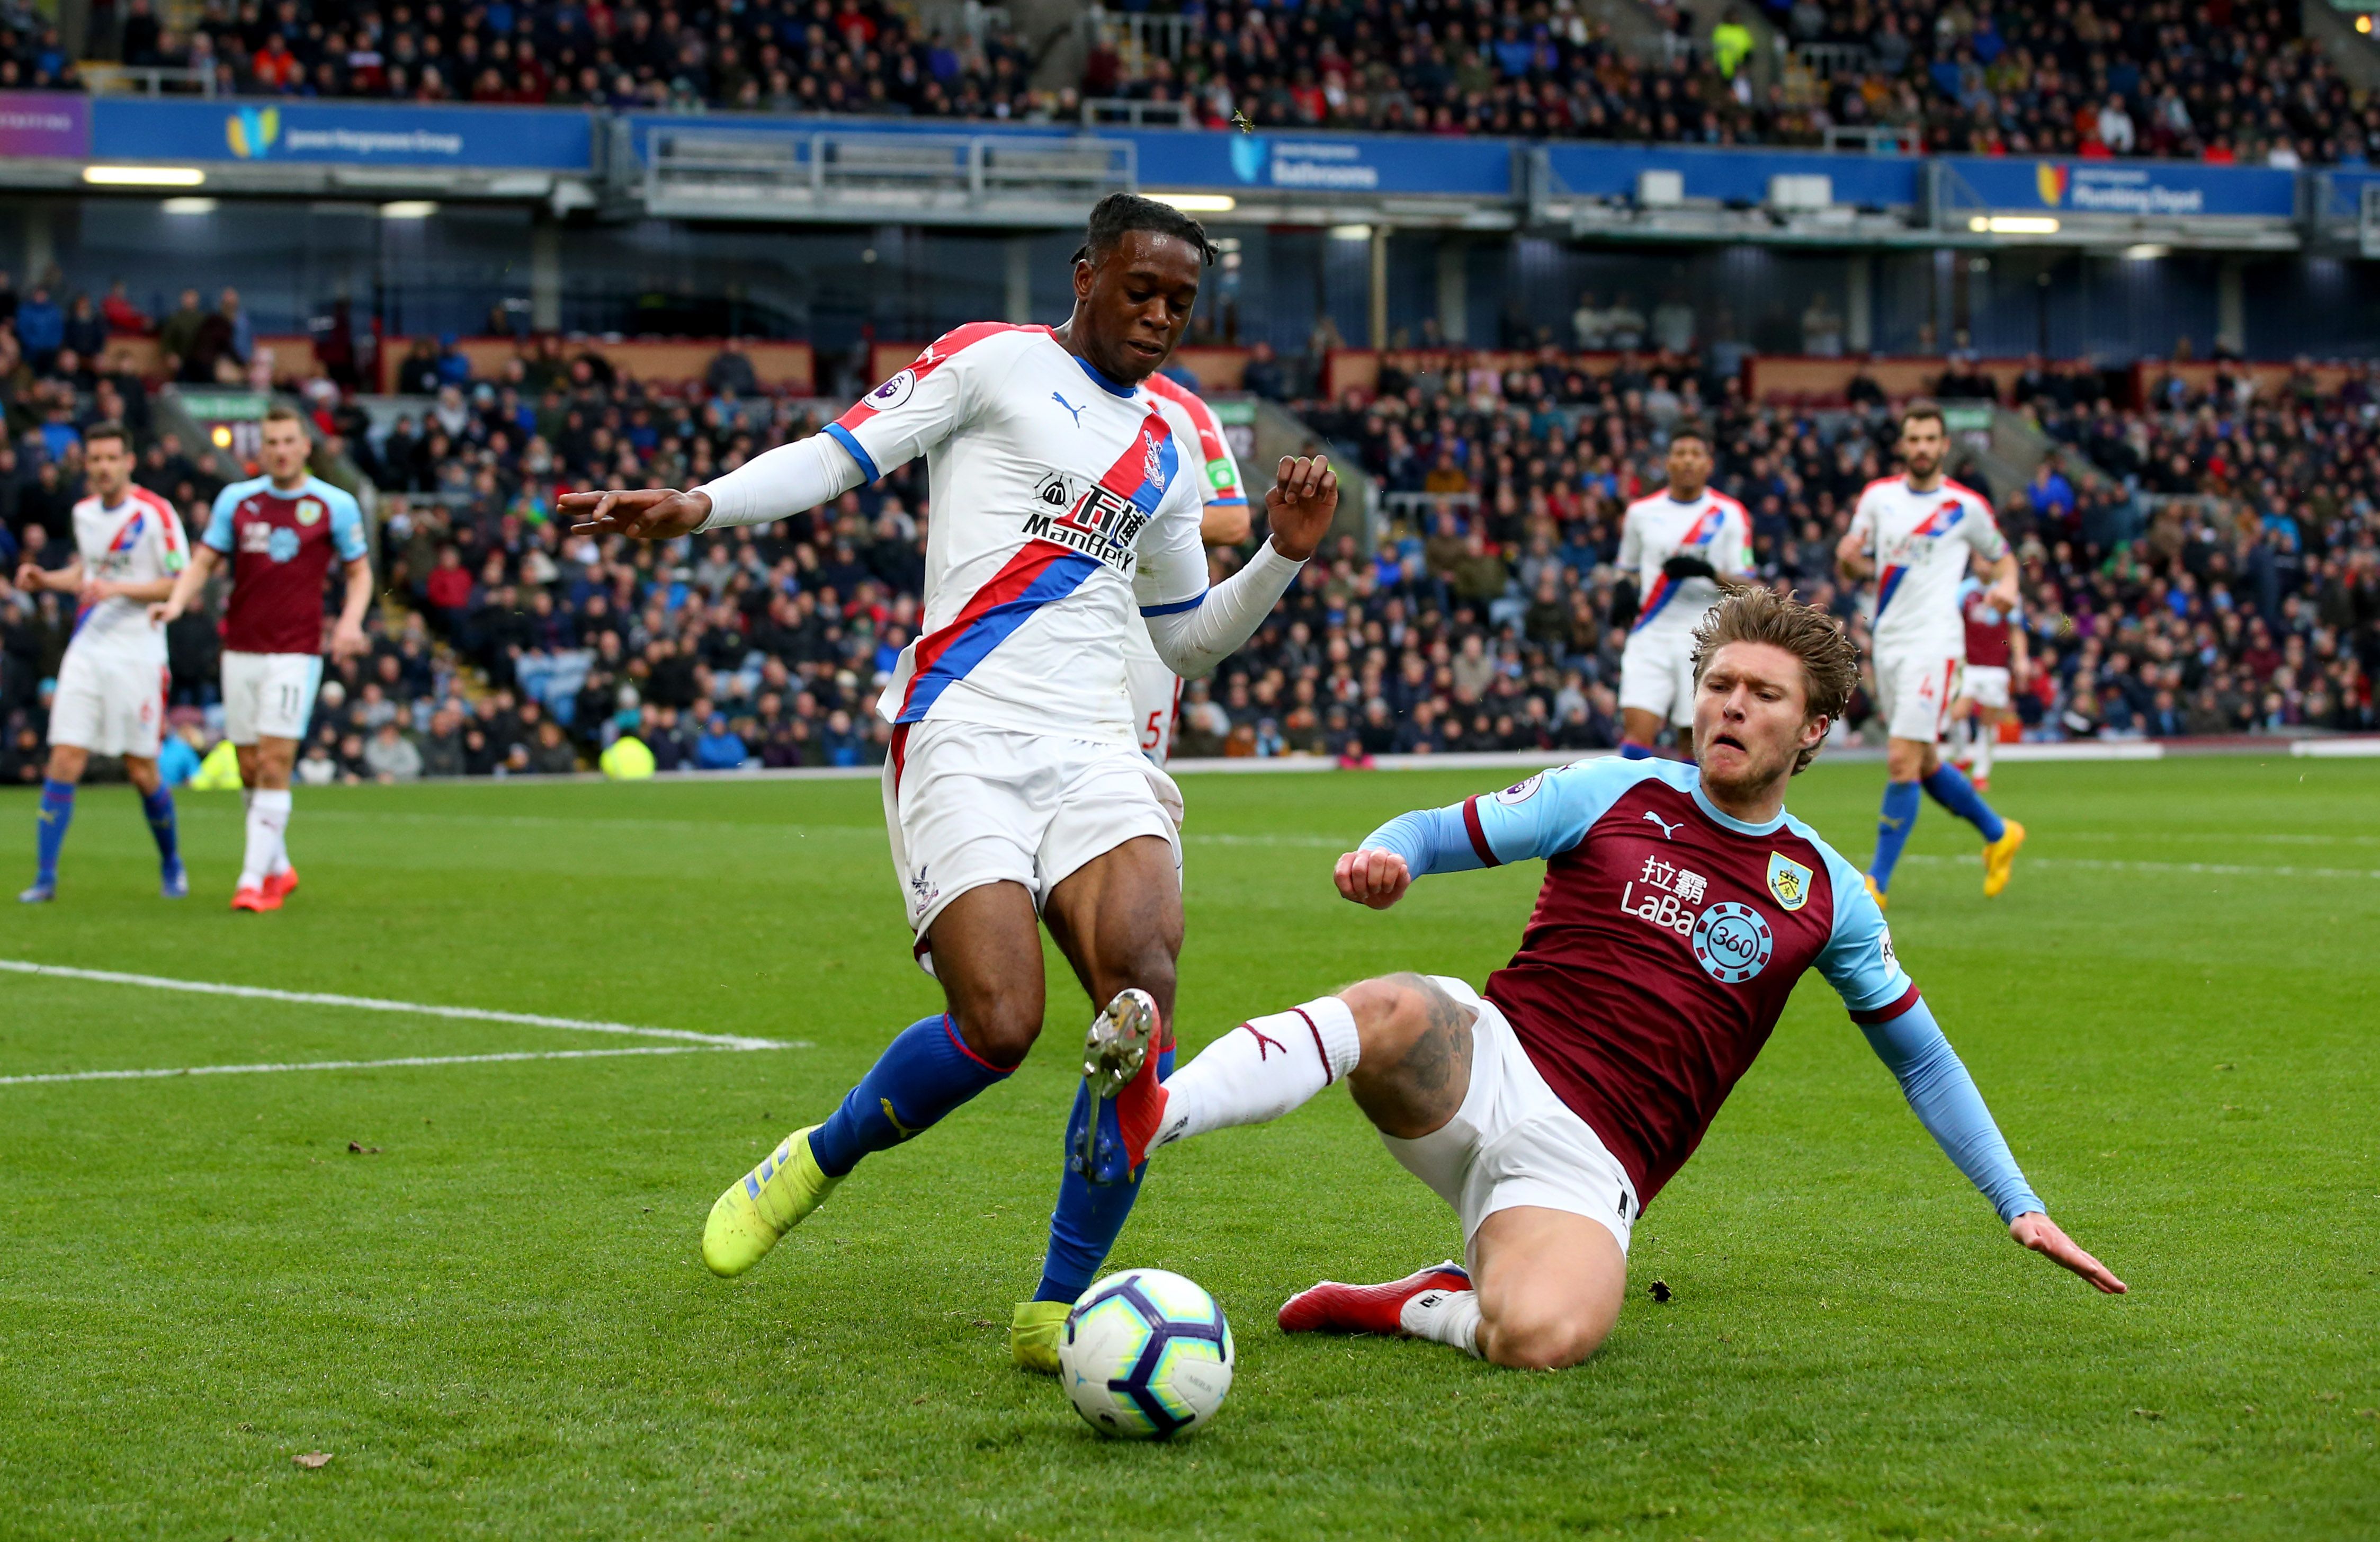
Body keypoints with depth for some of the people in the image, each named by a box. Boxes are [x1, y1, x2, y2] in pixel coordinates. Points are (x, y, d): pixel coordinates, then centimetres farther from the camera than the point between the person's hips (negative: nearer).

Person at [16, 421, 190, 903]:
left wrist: (119, 590, -19)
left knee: (142, 771, 1)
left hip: (137, 658, -4)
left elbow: (182, 583, -10)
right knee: (65, 762, -6)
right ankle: (45, 877, -4)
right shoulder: (83, 513, 10)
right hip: (87, 651, 4)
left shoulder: (155, 513, -9)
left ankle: (171, 864, 24)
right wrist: (46, 580, 8)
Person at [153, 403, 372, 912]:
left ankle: (255, 879, -10)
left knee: (274, 764, -12)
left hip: (295, 653, -3)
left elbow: (359, 570, 9)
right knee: (250, 769, 6)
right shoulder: (236, 499, 6)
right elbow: (203, 562, 8)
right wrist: (178, 601, -12)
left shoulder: (336, 506, 0)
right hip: (241, 650, 3)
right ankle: (279, 869, 23)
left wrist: (351, 621, -9)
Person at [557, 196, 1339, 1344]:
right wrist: (698, 506, -17)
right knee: (997, 1025, -19)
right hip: (962, 738, -5)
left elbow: (1185, 637, 31)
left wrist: (1283, 556, 16)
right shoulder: (995, 359, 6)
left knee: (1144, 985, -23)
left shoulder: (1171, 441, 23)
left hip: (1093, 751, 5)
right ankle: (815, 1162, 13)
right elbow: (837, 456, -2)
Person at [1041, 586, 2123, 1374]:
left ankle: (1412, 1306, -6)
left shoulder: (1826, 893, 14)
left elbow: (1918, 1053, 24)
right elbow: (1436, 833, 10)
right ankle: (1144, 1122, -54)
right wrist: (1382, 859, -16)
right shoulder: (1613, 796, 10)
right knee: (1395, 1012, -38)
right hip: (1481, 1067, 0)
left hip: (1587, 1163, 0)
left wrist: (2020, 1205, 20)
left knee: (1541, 1339, -35)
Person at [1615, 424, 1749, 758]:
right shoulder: (1642, 512, 9)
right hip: (1651, 635, 1)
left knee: (1696, 739, 0)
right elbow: (1627, 569, 22)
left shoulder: (1730, 514, 2)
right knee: (1638, 729, -15)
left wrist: (1710, 573, -19)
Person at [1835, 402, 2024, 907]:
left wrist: (2007, 585, -8)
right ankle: (1998, 834, 36)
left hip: (1933, 642, -5)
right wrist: (1849, 559, -11)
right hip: (1887, 639, 5)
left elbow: (2002, 556, 14)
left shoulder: (1967, 506, 0)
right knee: (1925, 763, 14)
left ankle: (1877, 882, -10)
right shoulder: (1878, 496, 9)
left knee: (1903, 761, -14)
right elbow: (1853, 567, 14)